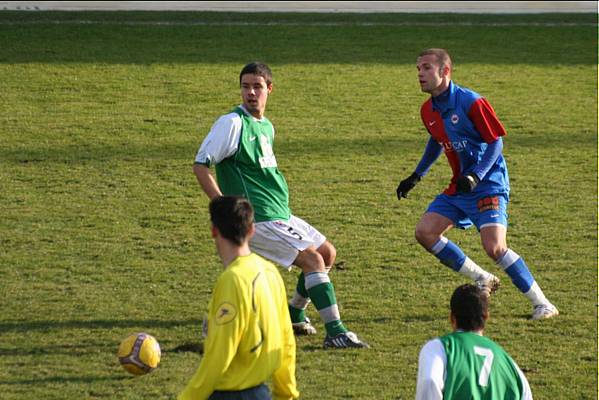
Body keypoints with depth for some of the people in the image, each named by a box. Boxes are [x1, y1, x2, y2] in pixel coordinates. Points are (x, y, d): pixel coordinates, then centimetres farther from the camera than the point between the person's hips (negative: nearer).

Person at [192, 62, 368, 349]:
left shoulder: (266, 127, 14)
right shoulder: (232, 123, -12)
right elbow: (200, 166, -14)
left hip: (281, 215, 9)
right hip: (258, 220, -9)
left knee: (327, 253, 14)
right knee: (313, 259, -16)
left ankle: (294, 314, 27)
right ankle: (335, 333, -15)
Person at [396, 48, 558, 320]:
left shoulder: (471, 103, -18)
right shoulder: (428, 110, 6)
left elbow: (496, 142, -15)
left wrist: (475, 176, -26)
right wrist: (416, 176, 23)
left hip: (488, 184, -8)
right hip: (458, 187, 8)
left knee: (494, 247, -22)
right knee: (425, 232, -3)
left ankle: (542, 304, -9)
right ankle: (482, 280, 11)